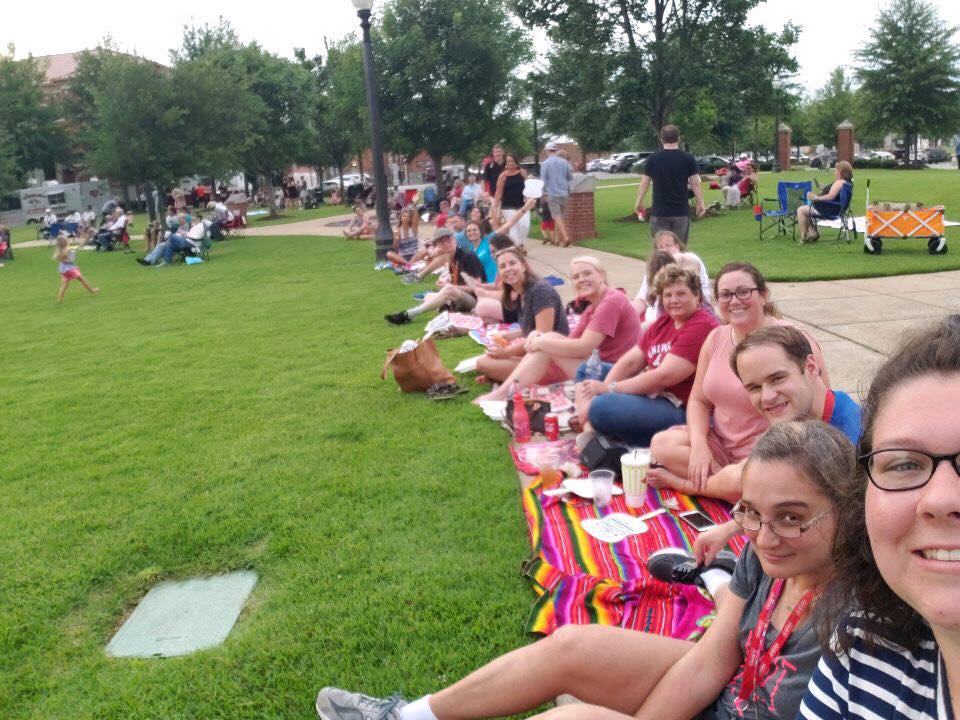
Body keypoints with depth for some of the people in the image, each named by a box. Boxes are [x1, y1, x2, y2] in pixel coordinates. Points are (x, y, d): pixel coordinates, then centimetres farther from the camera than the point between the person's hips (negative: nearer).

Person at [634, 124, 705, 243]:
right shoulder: (688, 158, -2)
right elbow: (695, 183, -2)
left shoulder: (653, 159, -1)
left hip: (659, 212, 0)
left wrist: (639, 202, 14)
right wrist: (701, 203, 8)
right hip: (681, 211, 0)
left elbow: (644, 182, 2)